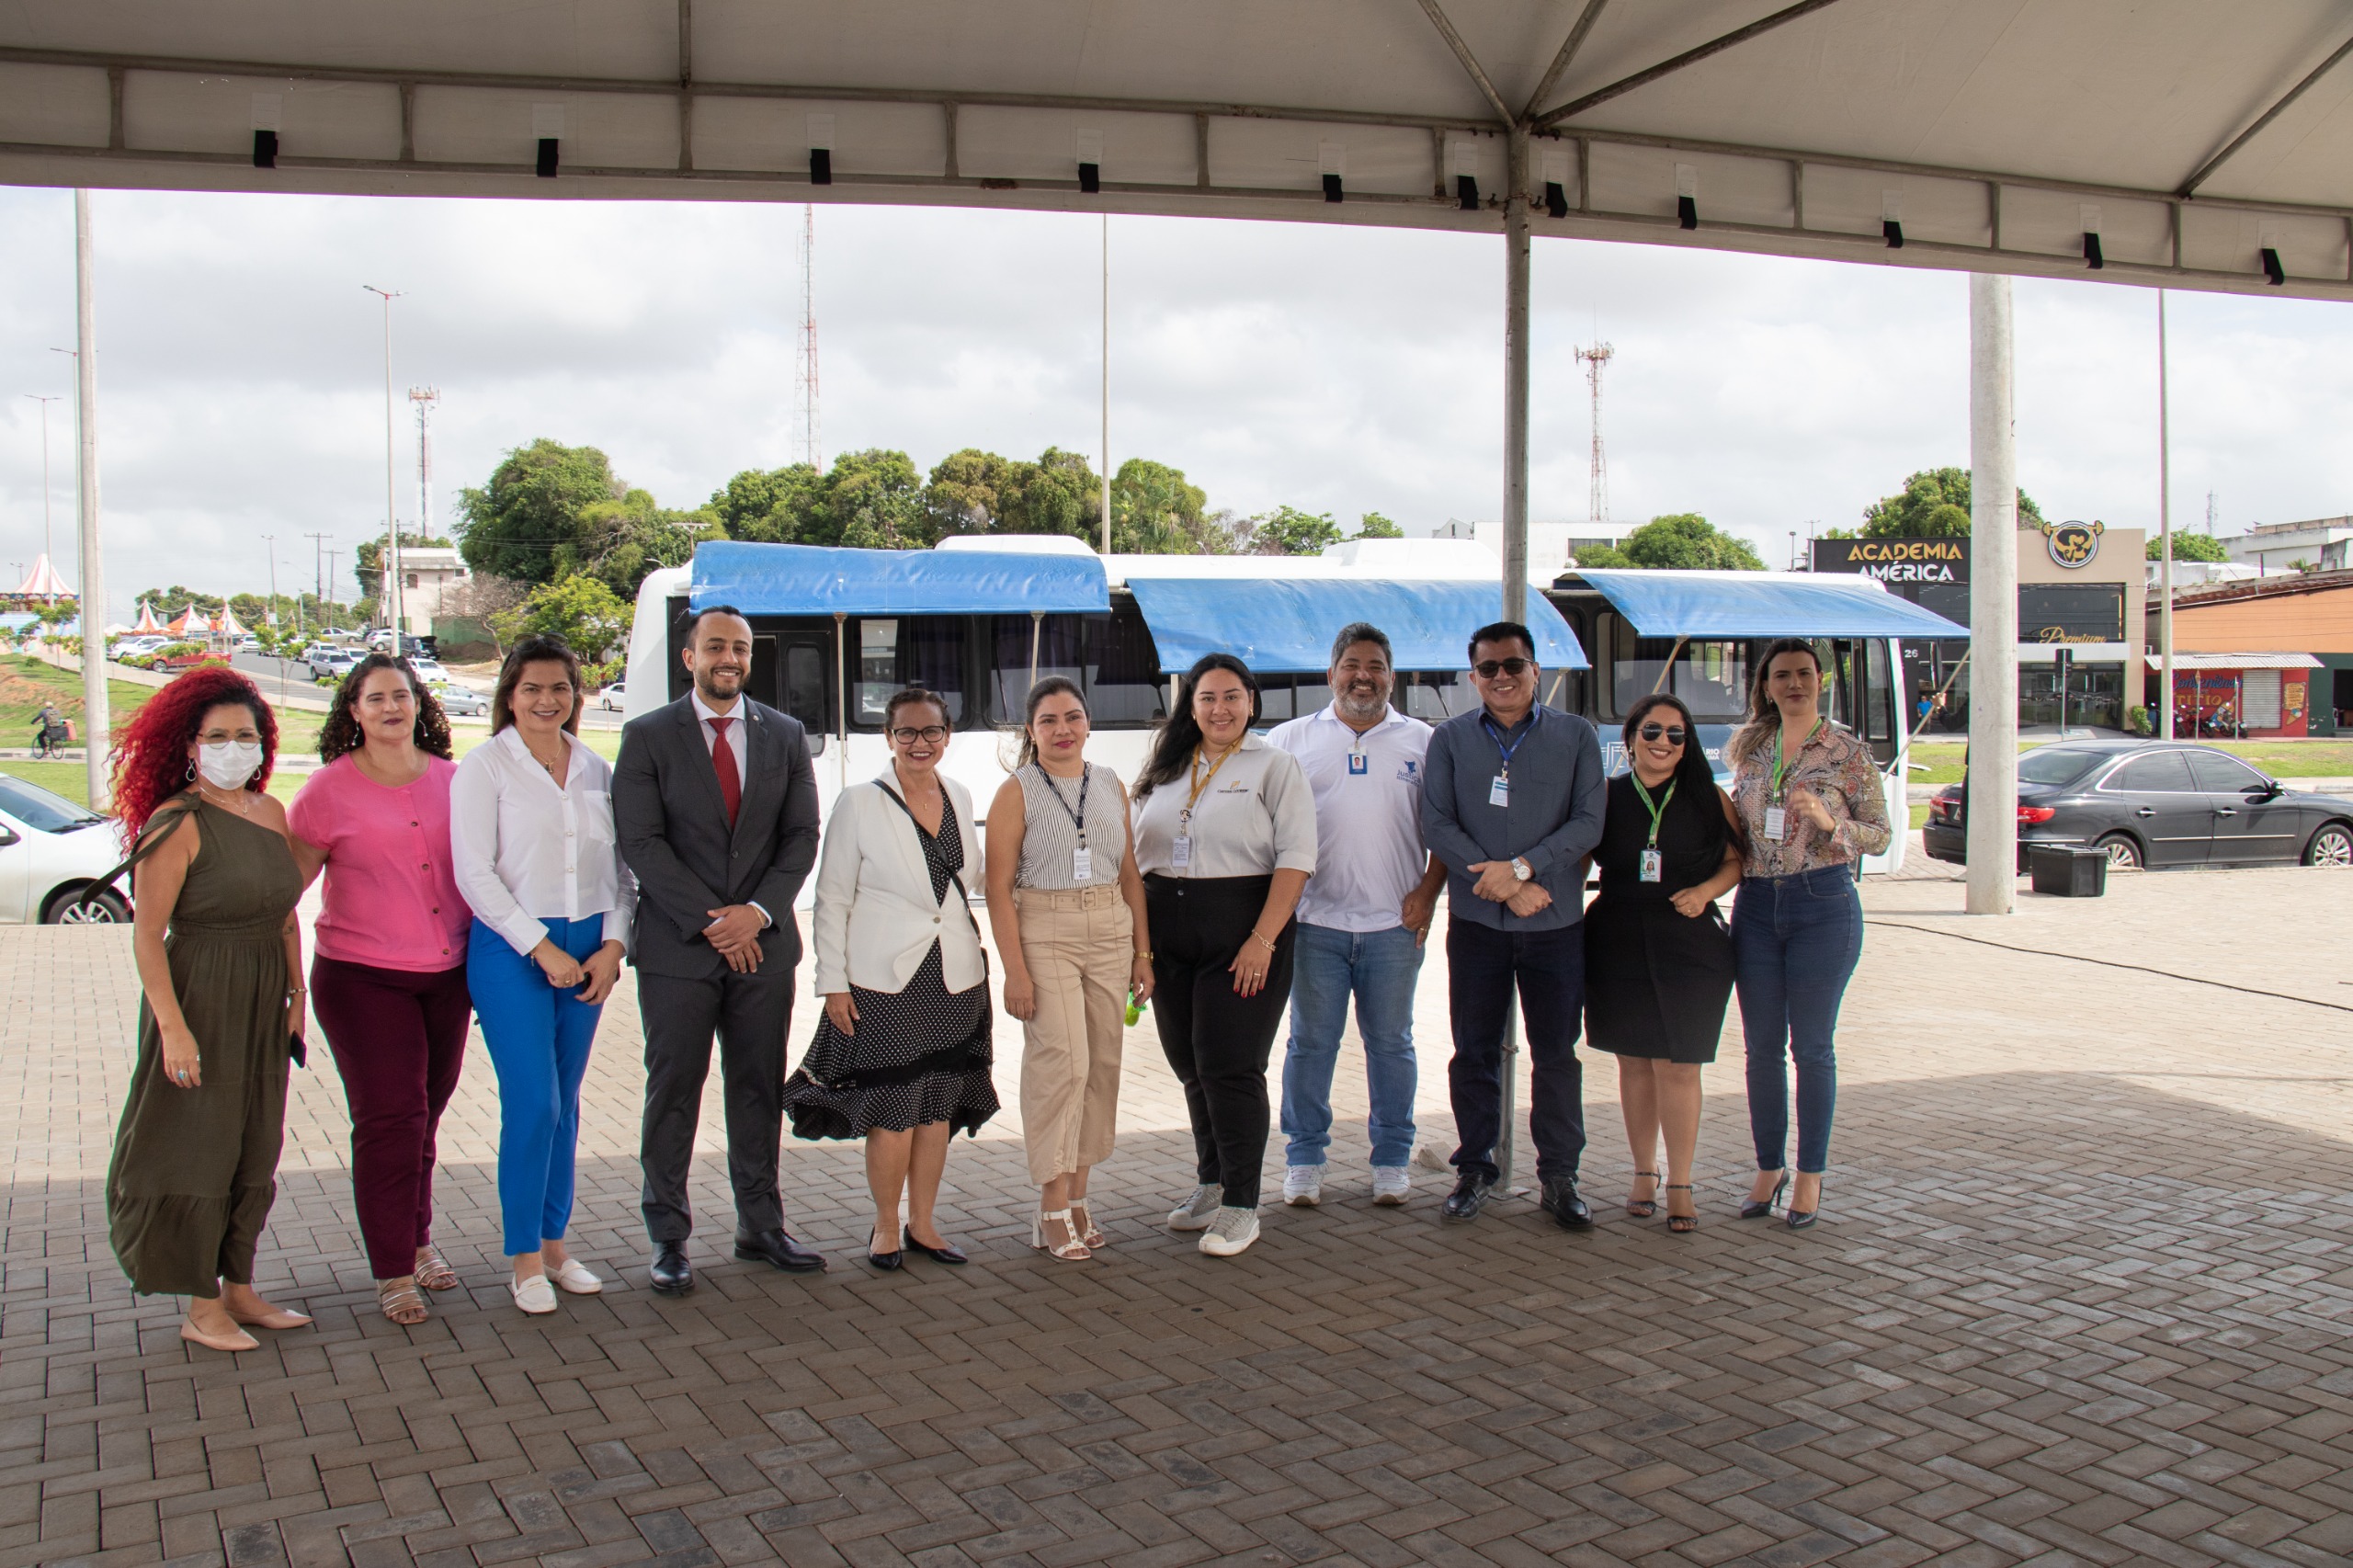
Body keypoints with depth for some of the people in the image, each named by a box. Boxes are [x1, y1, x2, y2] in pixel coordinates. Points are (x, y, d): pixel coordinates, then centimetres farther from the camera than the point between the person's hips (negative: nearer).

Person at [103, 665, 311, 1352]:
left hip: (263, 1004, 7)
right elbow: (147, 934, -16)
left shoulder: (270, 812, 6)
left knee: (255, 1153, 14)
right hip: (200, 1003, -7)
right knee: (198, 1152, 2)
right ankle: (202, 1308, 14)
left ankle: (239, 1289, 27)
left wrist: (296, 998, 11)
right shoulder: (177, 824, -14)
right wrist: (172, 1026, -20)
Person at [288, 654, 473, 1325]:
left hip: (447, 974, 4)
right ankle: (392, 1271, 7)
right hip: (363, 978, -3)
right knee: (389, 1117, -4)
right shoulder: (329, 790, -4)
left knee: (425, 1114, 14)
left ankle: (418, 1239, 31)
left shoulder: (451, 779, 5)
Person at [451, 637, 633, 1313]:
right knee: (532, 1103, -6)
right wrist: (543, 949, -12)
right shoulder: (483, 767, -2)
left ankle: (555, 1244, 21)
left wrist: (612, 946, -3)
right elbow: (475, 873, -9)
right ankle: (525, 1258, 7)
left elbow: (619, 869, 11)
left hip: (588, 951, 4)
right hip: (512, 951, -4)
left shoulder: (597, 771, 10)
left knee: (565, 1103, 10)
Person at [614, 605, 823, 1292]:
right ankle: (668, 1239, 12)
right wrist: (708, 921, -13)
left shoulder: (785, 735, 9)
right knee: (672, 1092, 2)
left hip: (763, 944, 3)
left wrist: (757, 912, -10)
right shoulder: (648, 737, 1)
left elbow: (801, 836, 5)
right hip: (676, 948, -3)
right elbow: (641, 842, -7)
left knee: (760, 1088, 9)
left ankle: (760, 1227, 21)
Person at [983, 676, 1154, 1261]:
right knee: (1061, 1061, -12)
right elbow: (999, 887, -7)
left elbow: (1130, 872, 14)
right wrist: (1014, 969, -14)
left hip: (1110, 933, 5)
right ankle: (1053, 1209, -2)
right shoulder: (1017, 791, -3)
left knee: (1102, 1064, 5)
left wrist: (1143, 952, 10)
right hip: (1044, 934, -5)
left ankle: (1078, 1196, 17)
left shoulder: (1110, 785, 11)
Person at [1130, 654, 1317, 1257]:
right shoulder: (1165, 771, 13)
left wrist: (1262, 940, -17)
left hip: (1244, 932, -5)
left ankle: (1240, 1206, 5)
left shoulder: (1274, 766, -2)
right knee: (1190, 1065, 10)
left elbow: (1296, 858, -9)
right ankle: (1211, 1184, 26)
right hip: (1169, 934, 5)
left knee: (1231, 1066, -5)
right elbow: (1136, 857, 15)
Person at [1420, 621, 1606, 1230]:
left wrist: (1522, 867, -15)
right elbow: (1436, 824, -3)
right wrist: (1503, 883, -13)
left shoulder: (1576, 736, 5)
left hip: (1556, 923, 0)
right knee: (1475, 1052, 7)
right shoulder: (1449, 739, 6)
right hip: (1475, 922, 1)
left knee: (1556, 1054, 5)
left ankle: (1559, 1175, 15)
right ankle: (1475, 1168, 20)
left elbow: (1589, 821, -3)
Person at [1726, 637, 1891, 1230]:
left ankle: (1810, 1175, 14)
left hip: (1823, 903, -4)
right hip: (1756, 905, 4)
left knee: (1812, 1047, 2)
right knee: (1761, 1047, 8)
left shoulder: (1847, 750, -2)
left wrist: (1828, 821, -17)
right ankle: (1768, 1169, 20)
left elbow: (1880, 835, -2)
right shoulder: (1750, 749, 10)